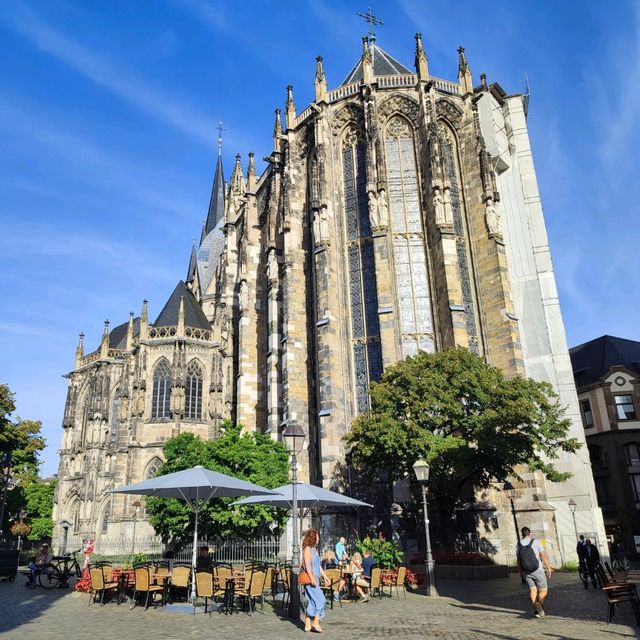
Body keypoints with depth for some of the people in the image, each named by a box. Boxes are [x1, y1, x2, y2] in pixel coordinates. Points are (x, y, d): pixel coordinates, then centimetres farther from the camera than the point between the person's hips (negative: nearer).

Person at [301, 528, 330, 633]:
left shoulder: (314, 549, 16)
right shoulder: (307, 549, -12)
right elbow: (307, 565, -18)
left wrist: (325, 576, 20)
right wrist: (312, 578, -23)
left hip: (315, 579, 9)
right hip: (309, 579, -9)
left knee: (312, 601, 10)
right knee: (320, 600, -7)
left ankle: (308, 624, 14)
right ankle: (316, 623, -2)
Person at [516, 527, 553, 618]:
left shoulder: (518, 545, 2)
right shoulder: (535, 542, -7)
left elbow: (518, 560, 5)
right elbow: (543, 556, -5)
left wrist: (520, 571, 16)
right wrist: (548, 567, 5)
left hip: (526, 572, 3)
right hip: (537, 570, -3)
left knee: (533, 590, 9)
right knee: (543, 590, 6)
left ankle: (536, 610, -7)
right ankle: (540, 605, -20)